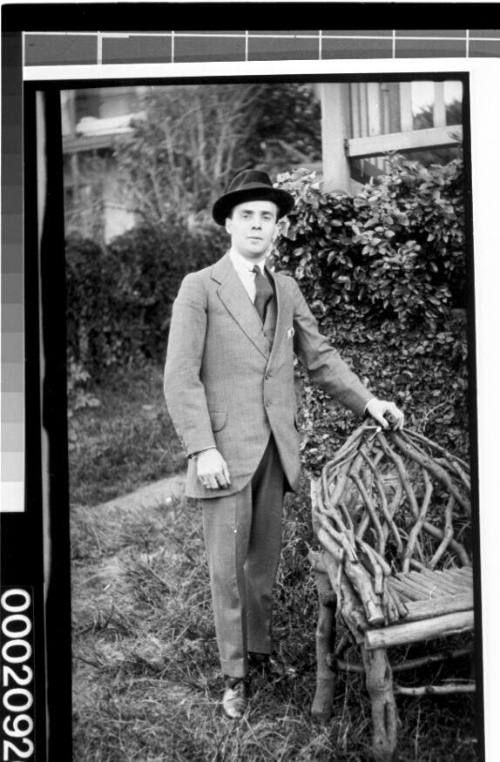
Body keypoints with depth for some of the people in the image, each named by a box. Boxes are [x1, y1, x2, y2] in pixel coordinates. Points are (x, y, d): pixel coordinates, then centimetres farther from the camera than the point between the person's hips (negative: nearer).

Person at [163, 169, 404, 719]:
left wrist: (366, 400, 4)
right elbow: (181, 376, -9)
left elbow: (320, 357, 17)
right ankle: (234, 674, 15)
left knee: (264, 560, 13)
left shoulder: (286, 289, 13)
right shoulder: (199, 288, -4)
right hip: (225, 450, -5)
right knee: (227, 567, 2)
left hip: (274, 447, 5)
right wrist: (202, 450, -17)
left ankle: (260, 651, 29)